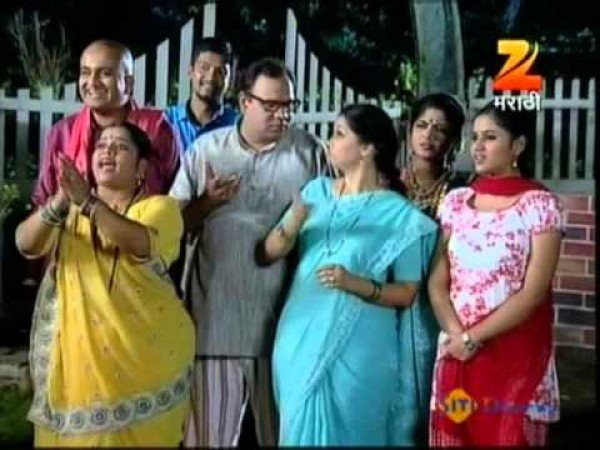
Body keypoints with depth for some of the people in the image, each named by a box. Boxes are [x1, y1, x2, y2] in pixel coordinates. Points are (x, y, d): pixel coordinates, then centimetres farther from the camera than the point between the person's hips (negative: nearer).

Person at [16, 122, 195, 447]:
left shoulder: (160, 206, 0)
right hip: (78, 354, 2)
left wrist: (88, 203, -35)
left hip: (147, 356, -2)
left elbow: (140, 244, -23)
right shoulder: (70, 207, 9)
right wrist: (57, 204, -28)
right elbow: (26, 244, -9)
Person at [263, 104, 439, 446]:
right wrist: (291, 228, -17)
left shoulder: (398, 214, -7)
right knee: (302, 430, 14)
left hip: (358, 348, -4)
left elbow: (406, 294, -5)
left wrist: (356, 284, -21)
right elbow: (271, 252, 3)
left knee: (346, 434, 7)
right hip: (301, 339, 4)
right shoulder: (316, 191, 6)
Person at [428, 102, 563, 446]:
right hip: (457, 351, 4)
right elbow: (437, 282, 4)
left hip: (516, 355, -4)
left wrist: (472, 338, -12)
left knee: (507, 437, 4)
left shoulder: (540, 204, -6)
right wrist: (457, 336, -11)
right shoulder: (455, 201, 7)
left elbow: (533, 292, -12)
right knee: (453, 437, 10)